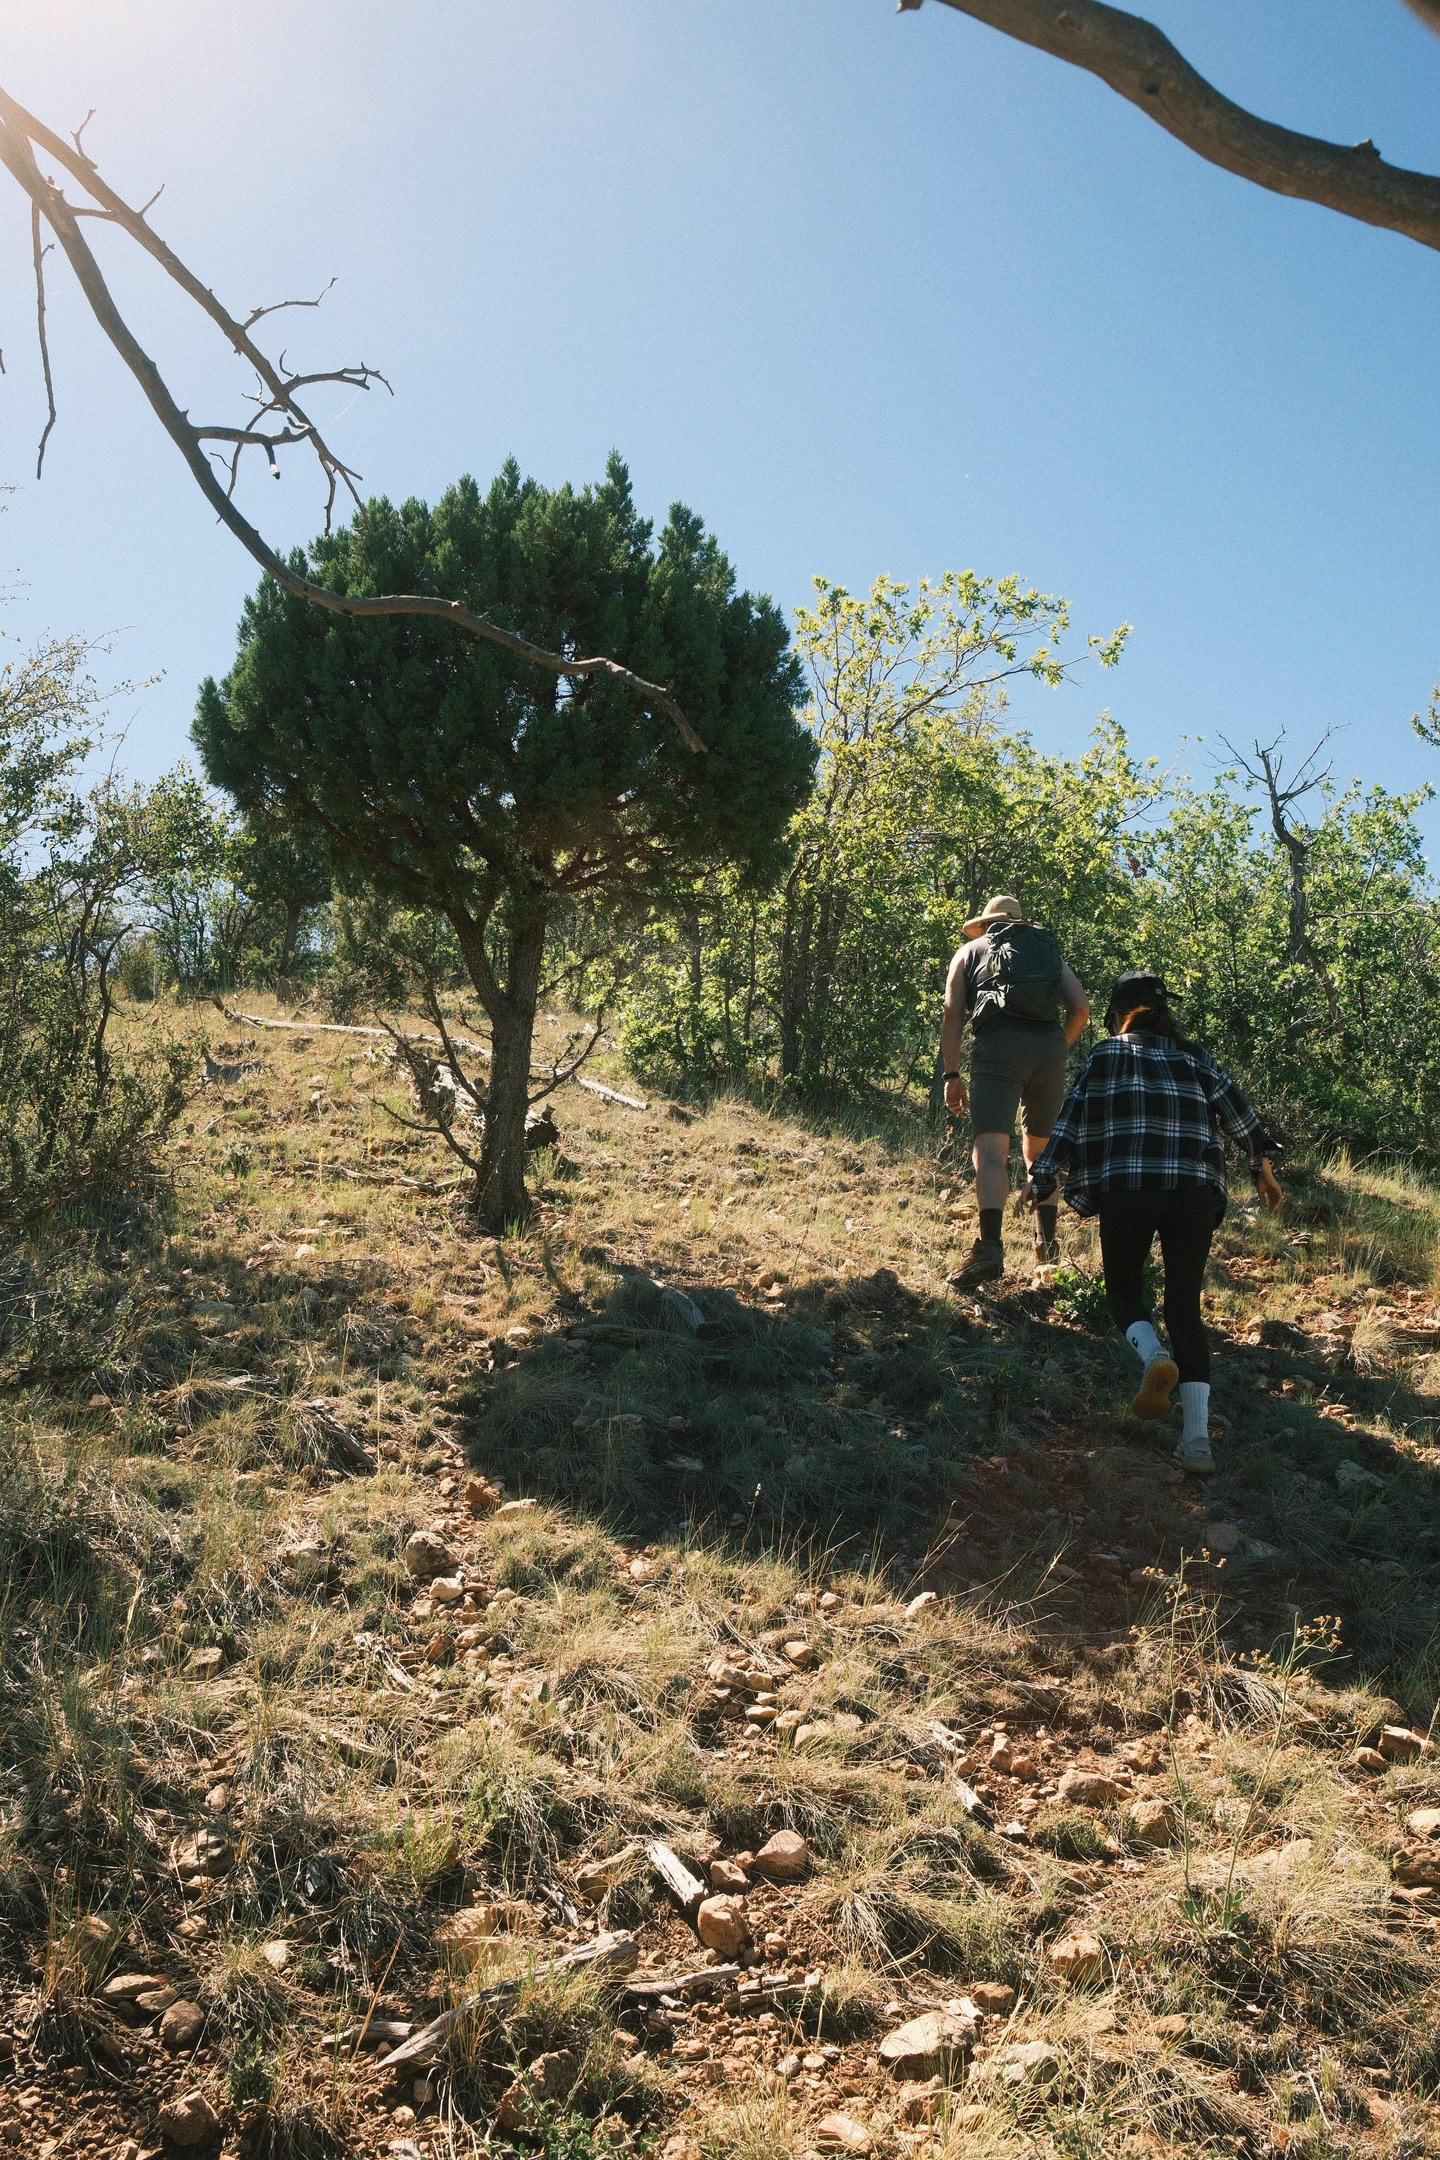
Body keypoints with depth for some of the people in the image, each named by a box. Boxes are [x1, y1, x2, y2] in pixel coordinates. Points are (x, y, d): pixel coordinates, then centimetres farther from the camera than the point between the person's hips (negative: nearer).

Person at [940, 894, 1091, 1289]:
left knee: (991, 1148, -15)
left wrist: (951, 1075, 9)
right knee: (1041, 1150, 21)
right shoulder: (1050, 952, 29)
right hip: (1049, 1046, 3)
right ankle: (1047, 1242, 27)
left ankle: (990, 1246, -32)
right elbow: (1081, 1008, 13)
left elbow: (952, 1015, 9)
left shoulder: (970, 951, 22)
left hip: (998, 1045, -3)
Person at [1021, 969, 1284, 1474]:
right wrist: (1263, 1168, 23)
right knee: (1185, 1306, 7)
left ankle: (1155, 1356, -16)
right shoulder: (1194, 1057, 18)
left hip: (1125, 1190, -2)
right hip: (1195, 1192, 2)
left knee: (1123, 1291, 18)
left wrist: (1041, 1179, 8)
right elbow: (1238, 1114, 14)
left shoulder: (1105, 1057, 11)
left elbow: (1072, 1121, 5)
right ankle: (1197, 1437, -5)